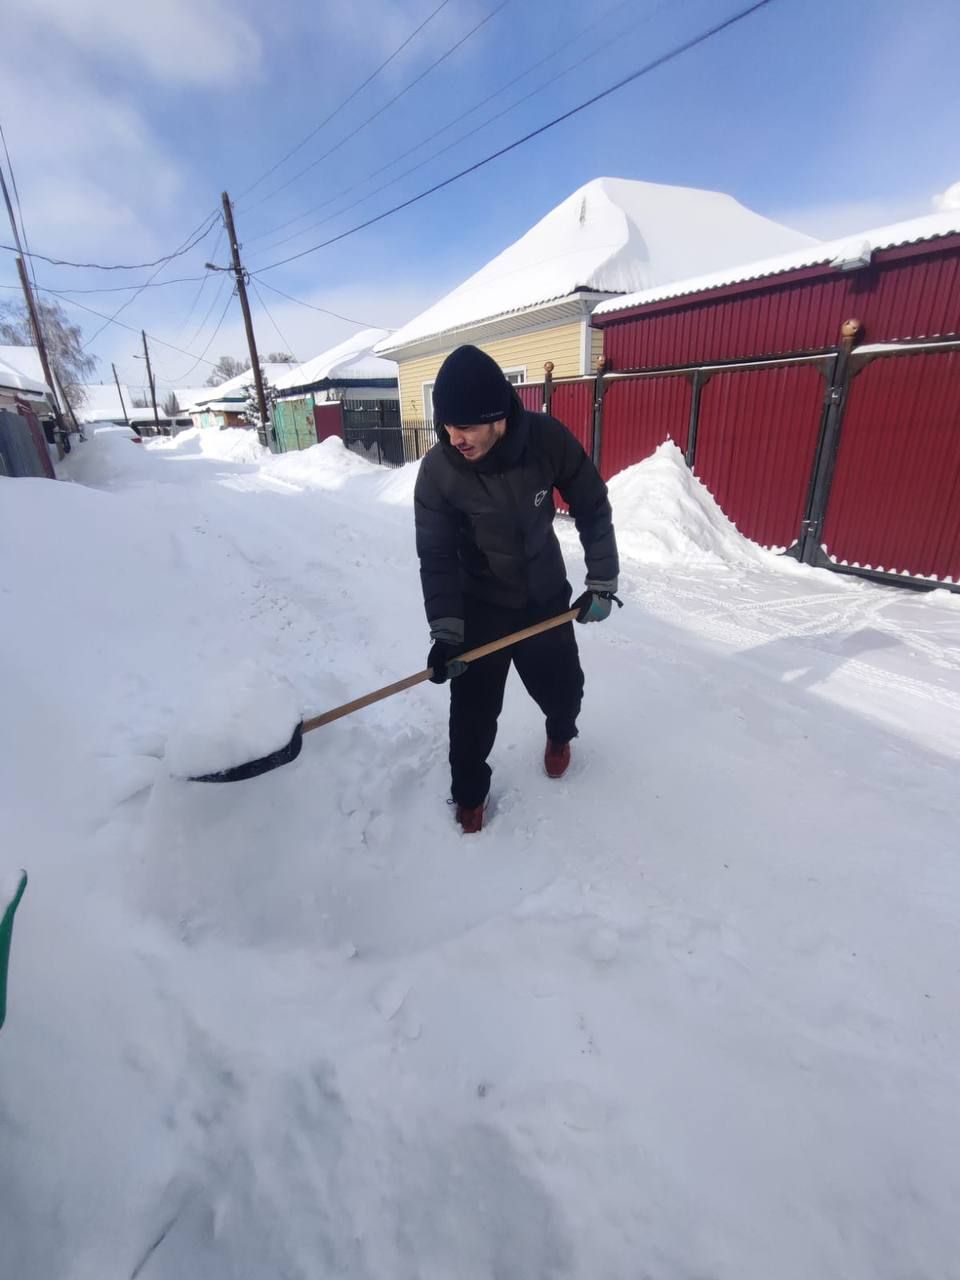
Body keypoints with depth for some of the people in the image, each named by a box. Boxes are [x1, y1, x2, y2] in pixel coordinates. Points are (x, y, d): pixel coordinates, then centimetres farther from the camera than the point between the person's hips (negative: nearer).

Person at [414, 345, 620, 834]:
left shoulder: (550, 439, -20)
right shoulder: (437, 471, -22)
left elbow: (592, 510, -7)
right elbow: (436, 556, -17)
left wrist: (602, 582, -7)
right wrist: (444, 631, -22)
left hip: (547, 596, 2)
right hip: (479, 606, -1)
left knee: (562, 687, 14)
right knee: (473, 706, 2)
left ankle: (560, 734, 50)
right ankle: (469, 792, 27)